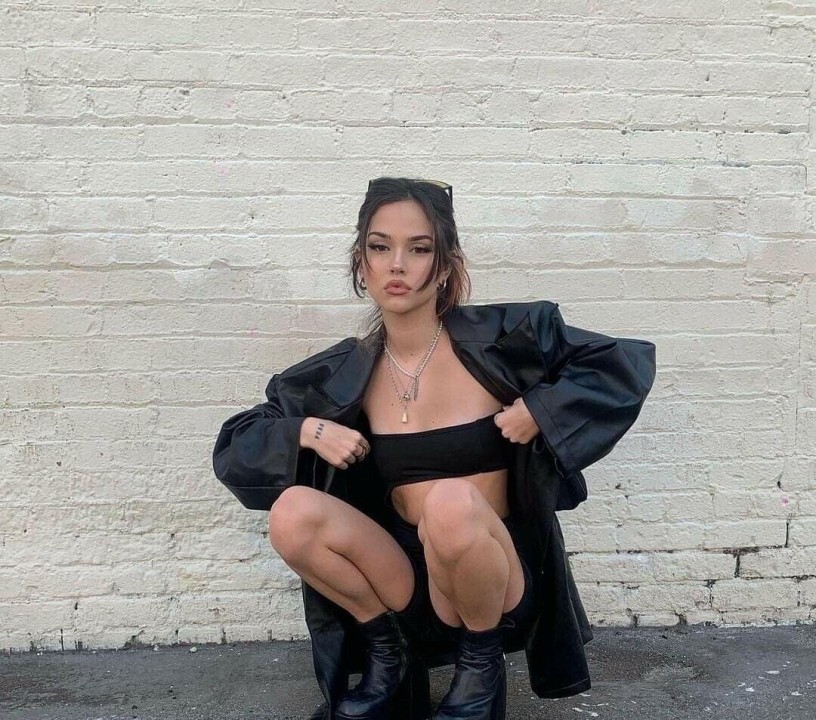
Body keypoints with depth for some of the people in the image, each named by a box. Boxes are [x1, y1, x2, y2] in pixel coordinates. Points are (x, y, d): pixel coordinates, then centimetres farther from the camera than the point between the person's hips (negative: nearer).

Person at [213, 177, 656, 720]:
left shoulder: (499, 339, -9)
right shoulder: (346, 374, 0)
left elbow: (630, 363, -4)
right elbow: (234, 448, 6)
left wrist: (539, 410, -15)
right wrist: (306, 432, -12)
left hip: (494, 585, -3)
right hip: (407, 581, 3)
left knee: (452, 502, -35)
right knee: (293, 512, -21)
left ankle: (482, 664, -6)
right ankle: (388, 655, 2)